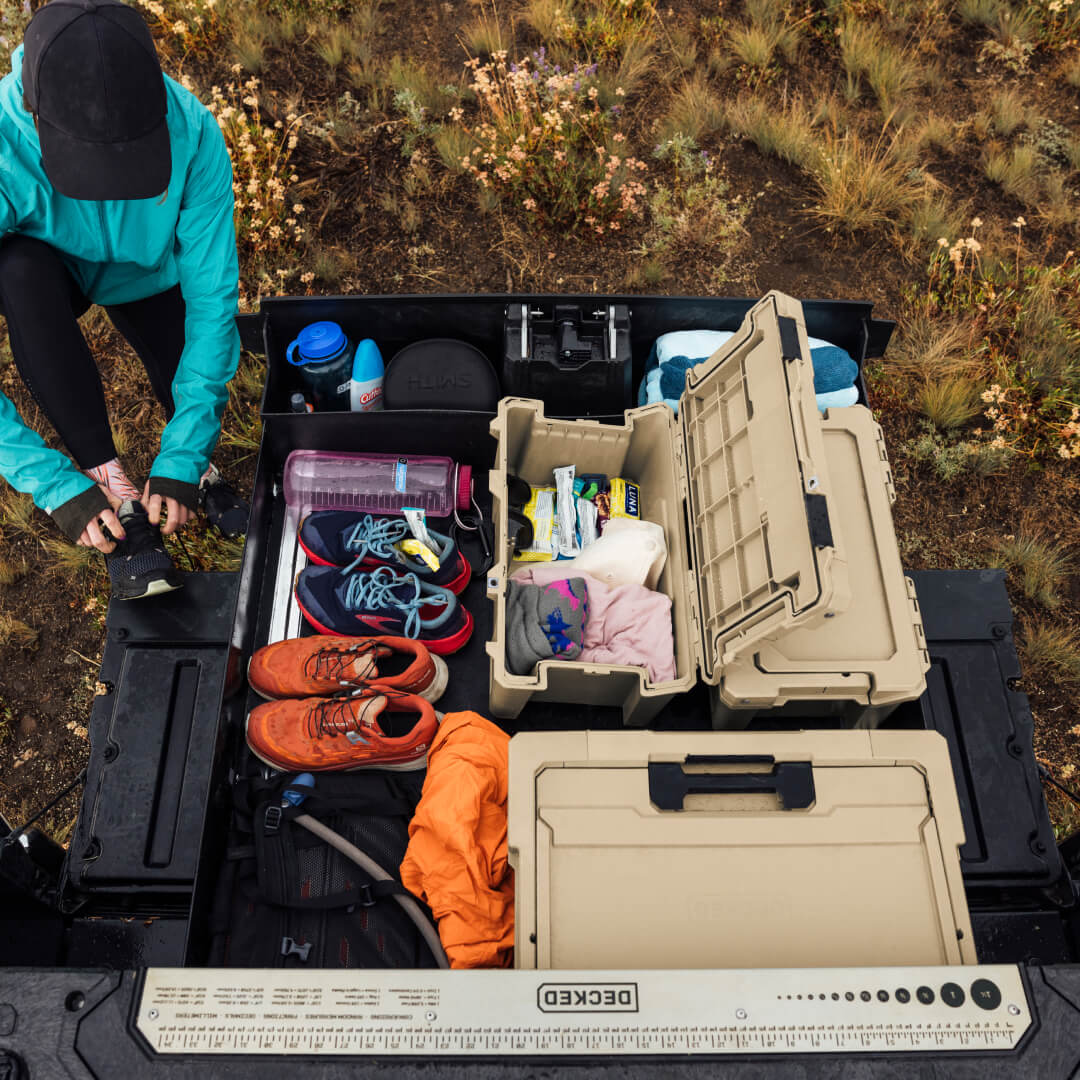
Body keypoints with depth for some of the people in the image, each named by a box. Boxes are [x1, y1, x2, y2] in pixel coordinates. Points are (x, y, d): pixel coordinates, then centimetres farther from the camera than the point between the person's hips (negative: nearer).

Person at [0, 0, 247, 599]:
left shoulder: (191, 131, -34)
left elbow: (212, 295, -31)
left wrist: (182, 459, -35)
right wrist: (55, 484, -41)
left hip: (145, 275, 2)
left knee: (195, 392, -21)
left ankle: (196, 462, 17)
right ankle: (110, 483, -26)